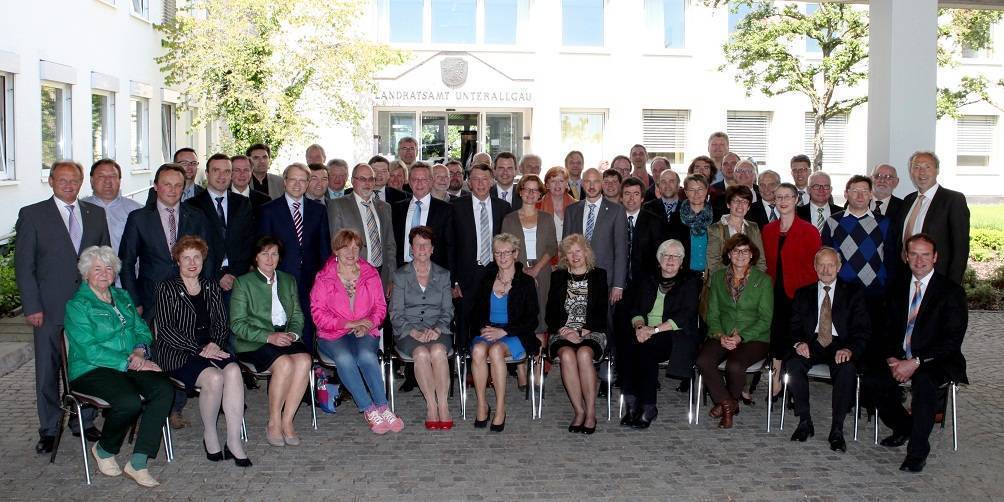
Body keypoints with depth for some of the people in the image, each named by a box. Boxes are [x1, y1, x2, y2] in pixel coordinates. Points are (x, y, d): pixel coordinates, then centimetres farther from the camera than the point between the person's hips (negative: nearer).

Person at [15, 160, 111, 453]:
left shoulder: (96, 214, 9)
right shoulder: (32, 215, 0)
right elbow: (23, 265, -3)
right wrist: (31, 307, -8)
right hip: (49, 308, -2)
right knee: (48, 371, 7)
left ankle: (85, 423, 24)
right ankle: (49, 430, 20)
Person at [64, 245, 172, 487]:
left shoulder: (122, 297, 20)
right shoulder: (77, 305, -1)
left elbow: (143, 331, 18)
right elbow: (90, 351, -11)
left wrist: (139, 351, -6)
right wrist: (128, 362, -17)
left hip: (130, 366, 6)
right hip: (91, 370, -6)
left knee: (164, 389, -25)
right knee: (130, 401, -34)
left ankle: (137, 463, -22)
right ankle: (104, 450, -1)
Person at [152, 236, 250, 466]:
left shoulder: (212, 287, 18)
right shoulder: (167, 289, 4)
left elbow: (222, 323, 13)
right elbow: (165, 328, -7)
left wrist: (215, 344, -9)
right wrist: (199, 349, -16)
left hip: (211, 348, 4)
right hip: (176, 352, -4)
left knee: (233, 371, -29)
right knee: (213, 377, -32)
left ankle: (234, 439, -27)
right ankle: (209, 435, -10)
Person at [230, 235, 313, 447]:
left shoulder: (288, 280, 19)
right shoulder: (243, 283, 3)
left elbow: (297, 315, 18)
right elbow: (237, 324, -4)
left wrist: (292, 333, -5)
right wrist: (269, 337, -17)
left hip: (286, 337, 4)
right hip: (254, 343, -4)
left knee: (304, 360, -29)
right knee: (284, 364, -33)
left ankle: (287, 421, -21)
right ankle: (273, 423, -17)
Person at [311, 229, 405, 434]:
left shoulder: (371, 274, 11)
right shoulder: (324, 278, 3)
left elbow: (380, 307, 12)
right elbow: (318, 313, -4)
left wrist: (367, 324, -9)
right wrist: (349, 323, -14)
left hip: (365, 332, 1)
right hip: (333, 335, -1)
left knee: (367, 355, -33)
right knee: (344, 358, -34)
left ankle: (382, 408, -31)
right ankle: (370, 410, -30)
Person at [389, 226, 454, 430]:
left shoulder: (443, 275, 14)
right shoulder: (400, 275, 9)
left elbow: (448, 311, 10)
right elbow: (396, 313, 3)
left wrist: (436, 329, -10)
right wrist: (413, 331, -14)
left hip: (438, 330, 1)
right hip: (408, 332, -1)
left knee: (438, 351, -34)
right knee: (421, 353, -34)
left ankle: (443, 406, -29)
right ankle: (431, 406, -26)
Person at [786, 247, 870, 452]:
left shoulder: (853, 293, 10)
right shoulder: (803, 294, 17)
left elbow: (862, 329, 1)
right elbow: (794, 325, 9)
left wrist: (850, 349, -19)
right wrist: (799, 342, -14)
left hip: (840, 345, -2)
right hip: (812, 343, 2)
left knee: (847, 369, -34)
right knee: (793, 364, -30)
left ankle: (837, 429, -25)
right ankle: (805, 421, -15)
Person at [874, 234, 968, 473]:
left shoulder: (951, 291, -4)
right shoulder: (898, 289, 12)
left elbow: (953, 340, -12)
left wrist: (916, 362, -20)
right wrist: (892, 358, -9)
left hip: (936, 363, -5)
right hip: (900, 359, 5)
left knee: (923, 382, -36)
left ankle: (917, 452, -23)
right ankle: (903, 427, 10)